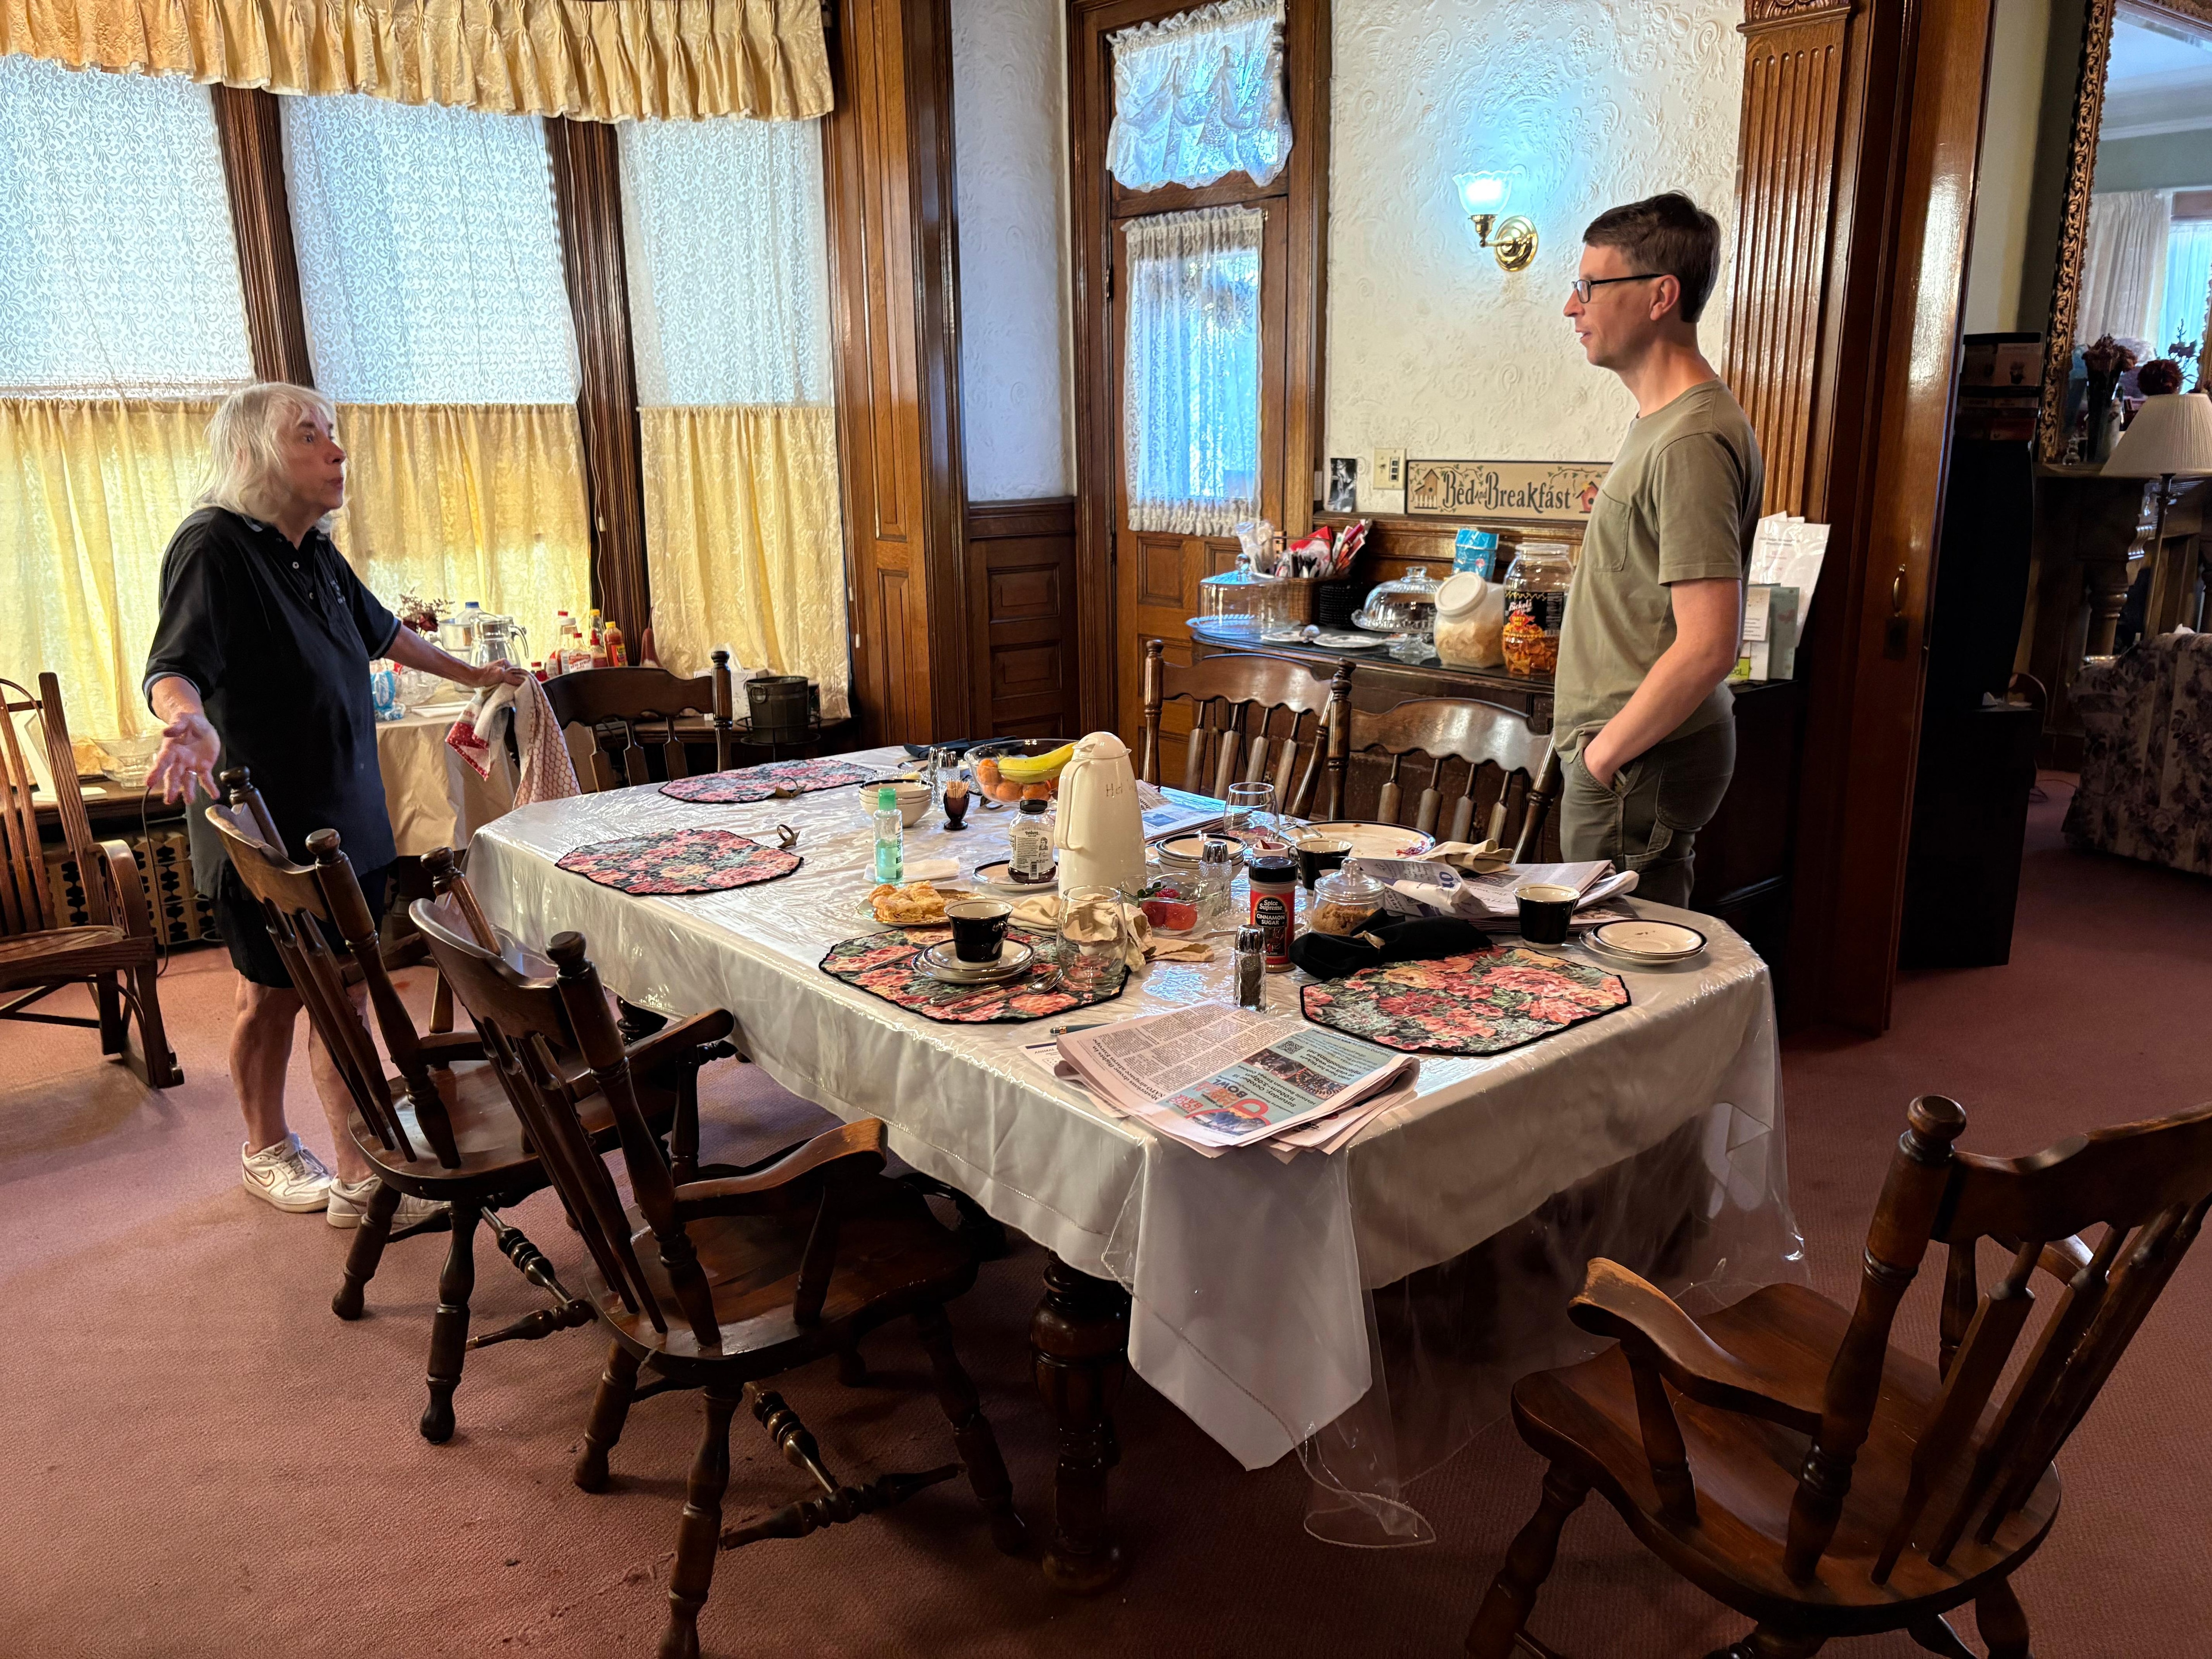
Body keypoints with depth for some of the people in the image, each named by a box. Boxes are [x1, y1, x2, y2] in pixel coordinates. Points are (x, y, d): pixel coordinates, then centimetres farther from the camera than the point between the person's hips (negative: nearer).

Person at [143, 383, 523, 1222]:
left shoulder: (315, 553, 10)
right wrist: (189, 720, -50)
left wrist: (472, 673, 38)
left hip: (346, 821, 7)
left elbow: (382, 631, 28)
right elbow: (175, 664, -27)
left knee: (343, 996, 7)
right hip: (265, 830, -6)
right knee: (273, 996, 10)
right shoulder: (213, 546, -14)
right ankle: (266, 1152, 32)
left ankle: (360, 1179, 14)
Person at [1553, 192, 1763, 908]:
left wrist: (1604, 753, -15)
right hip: (1642, 747, 10)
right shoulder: (1659, 420, 13)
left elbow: (1706, 648, -25)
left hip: (1638, 767, -10)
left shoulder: (1689, 443, -19)